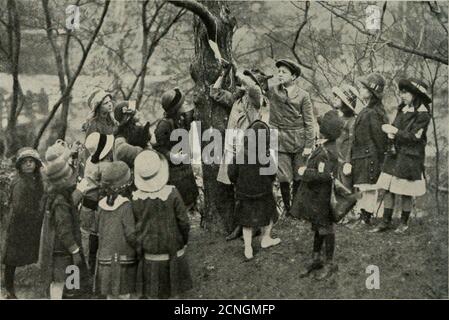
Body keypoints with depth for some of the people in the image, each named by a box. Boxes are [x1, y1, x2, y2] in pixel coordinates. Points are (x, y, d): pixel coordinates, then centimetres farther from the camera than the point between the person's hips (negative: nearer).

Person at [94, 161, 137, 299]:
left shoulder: (102, 205, 1)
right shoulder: (126, 206, -17)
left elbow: (99, 230, 9)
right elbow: (131, 234, -17)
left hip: (105, 258, 6)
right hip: (123, 259, -6)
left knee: (110, 295, 15)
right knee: (124, 295, 4)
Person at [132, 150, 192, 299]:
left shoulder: (135, 198, -13)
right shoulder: (172, 194, -19)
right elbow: (184, 222, -12)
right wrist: (184, 241, 6)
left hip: (149, 253, 2)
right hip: (173, 251, -2)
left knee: (153, 292, 16)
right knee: (174, 294, 15)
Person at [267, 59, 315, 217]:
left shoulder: (303, 96, 0)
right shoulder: (272, 91, 5)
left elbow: (309, 122, 0)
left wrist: (309, 145, -6)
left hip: (299, 141, -1)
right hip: (280, 140, 1)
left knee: (298, 178, 5)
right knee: (283, 178, -1)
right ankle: (287, 208, 15)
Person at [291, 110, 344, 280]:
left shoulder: (327, 152, -26)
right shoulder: (324, 146, 4)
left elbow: (323, 175, -30)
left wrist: (305, 172, -21)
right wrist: (307, 169, 6)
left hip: (322, 197, -9)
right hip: (315, 195, 9)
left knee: (325, 228, 5)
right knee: (317, 227, 19)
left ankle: (329, 264, 20)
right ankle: (316, 259, 33)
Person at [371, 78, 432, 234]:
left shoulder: (423, 114, -11)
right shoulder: (402, 109, 11)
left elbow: (414, 137, -16)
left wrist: (395, 132, -17)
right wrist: (390, 132, -7)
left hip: (411, 157, -6)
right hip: (395, 154, 6)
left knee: (406, 193, 3)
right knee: (388, 189, 4)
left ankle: (404, 223, 19)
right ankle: (386, 221, 12)